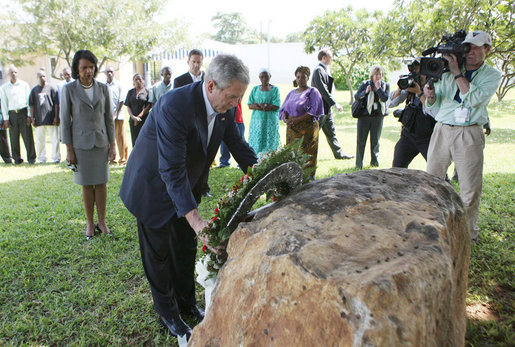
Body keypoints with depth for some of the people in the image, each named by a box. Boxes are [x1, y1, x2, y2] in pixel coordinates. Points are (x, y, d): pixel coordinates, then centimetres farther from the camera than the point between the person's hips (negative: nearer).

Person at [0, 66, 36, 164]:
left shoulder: (24, 85, 6)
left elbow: (29, 101, 5)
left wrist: (29, 115, -2)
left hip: (23, 112, -2)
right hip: (12, 114, 2)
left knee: (28, 136, -5)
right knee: (14, 137, 3)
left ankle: (31, 158, 2)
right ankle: (17, 158, 13)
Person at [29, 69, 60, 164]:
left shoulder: (52, 88, 3)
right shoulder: (34, 90, 11)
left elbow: (56, 104, 1)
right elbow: (32, 105, 12)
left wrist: (56, 117, -5)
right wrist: (32, 118, 6)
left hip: (51, 119, -3)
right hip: (39, 119, 3)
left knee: (55, 139, 0)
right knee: (40, 140, 7)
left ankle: (56, 157, 9)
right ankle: (42, 158, 18)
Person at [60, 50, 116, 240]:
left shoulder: (103, 88, 3)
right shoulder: (69, 89, -3)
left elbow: (109, 117, 7)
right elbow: (65, 120, -1)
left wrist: (112, 144, 3)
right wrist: (69, 149, -4)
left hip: (101, 142, 2)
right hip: (80, 144, -2)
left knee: (101, 183, 5)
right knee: (87, 185, 5)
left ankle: (102, 222, 17)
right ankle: (90, 223, 18)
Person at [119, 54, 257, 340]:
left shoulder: (225, 108, -13)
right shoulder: (174, 106, -36)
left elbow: (239, 147, -2)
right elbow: (171, 170, -40)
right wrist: (196, 220, -46)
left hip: (187, 186, 7)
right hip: (154, 187, -6)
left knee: (186, 250, 20)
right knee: (158, 254, 11)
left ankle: (187, 303, 42)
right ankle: (168, 313, 34)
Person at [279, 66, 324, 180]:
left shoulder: (312, 92, 3)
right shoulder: (291, 93, 20)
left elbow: (313, 111, -9)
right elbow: (283, 109, 16)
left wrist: (297, 120, -16)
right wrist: (285, 119, -7)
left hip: (307, 129, -5)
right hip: (292, 129, 5)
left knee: (307, 154, -7)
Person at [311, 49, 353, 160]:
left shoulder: (324, 70, 17)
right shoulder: (318, 70, -15)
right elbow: (322, 90, -22)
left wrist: (333, 103, 17)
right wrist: (334, 103, -21)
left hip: (326, 107, 10)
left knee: (331, 132, 14)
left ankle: (339, 153, 21)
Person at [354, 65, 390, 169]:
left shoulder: (385, 86, 6)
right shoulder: (365, 84, 2)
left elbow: (385, 98, -9)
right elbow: (356, 96, -1)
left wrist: (378, 87, -13)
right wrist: (365, 92, -16)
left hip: (378, 116, 1)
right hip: (364, 115, -1)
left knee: (375, 140, 6)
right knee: (361, 139, 0)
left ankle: (374, 161, 21)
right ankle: (359, 163, 9)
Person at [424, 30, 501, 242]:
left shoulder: (491, 75, 5)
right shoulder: (448, 71, 11)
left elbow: (474, 99, -14)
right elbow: (434, 106, 10)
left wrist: (457, 73, -13)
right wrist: (430, 96, -12)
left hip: (469, 134, -2)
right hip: (442, 130, 2)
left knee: (471, 187, -1)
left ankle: (468, 231, 14)